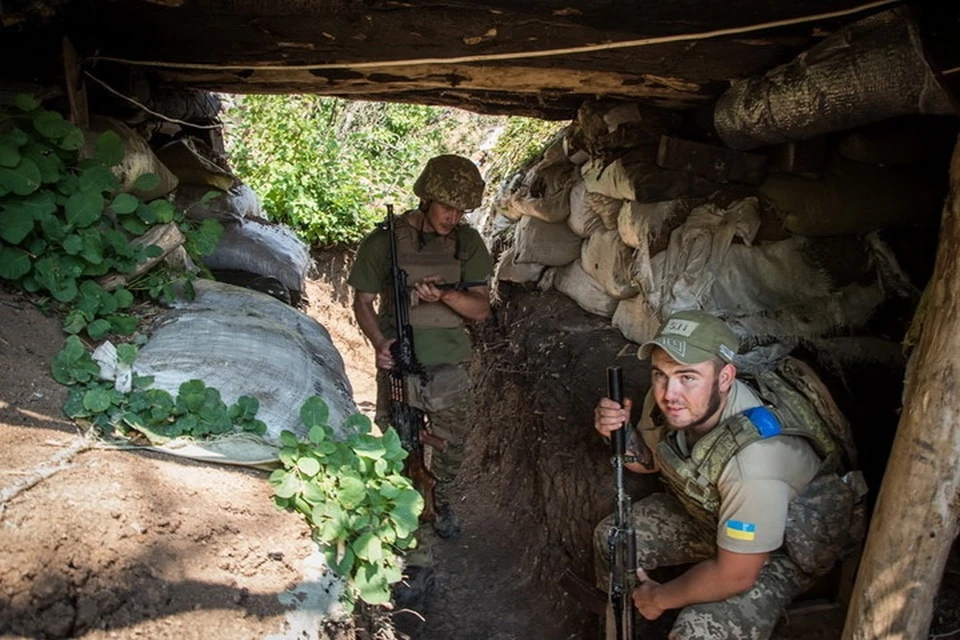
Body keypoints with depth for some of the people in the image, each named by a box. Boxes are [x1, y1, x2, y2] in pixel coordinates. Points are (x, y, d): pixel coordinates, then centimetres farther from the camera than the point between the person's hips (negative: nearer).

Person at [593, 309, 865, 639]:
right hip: (711, 512, 7)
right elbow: (649, 459, 3)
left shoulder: (755, 458, -41)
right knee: (612, 538, -1)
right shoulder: (669, 400, -21)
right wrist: (619, 433, -20)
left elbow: (734, 577, -29)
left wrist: (659, 597, -13)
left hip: (788, 546, -6)